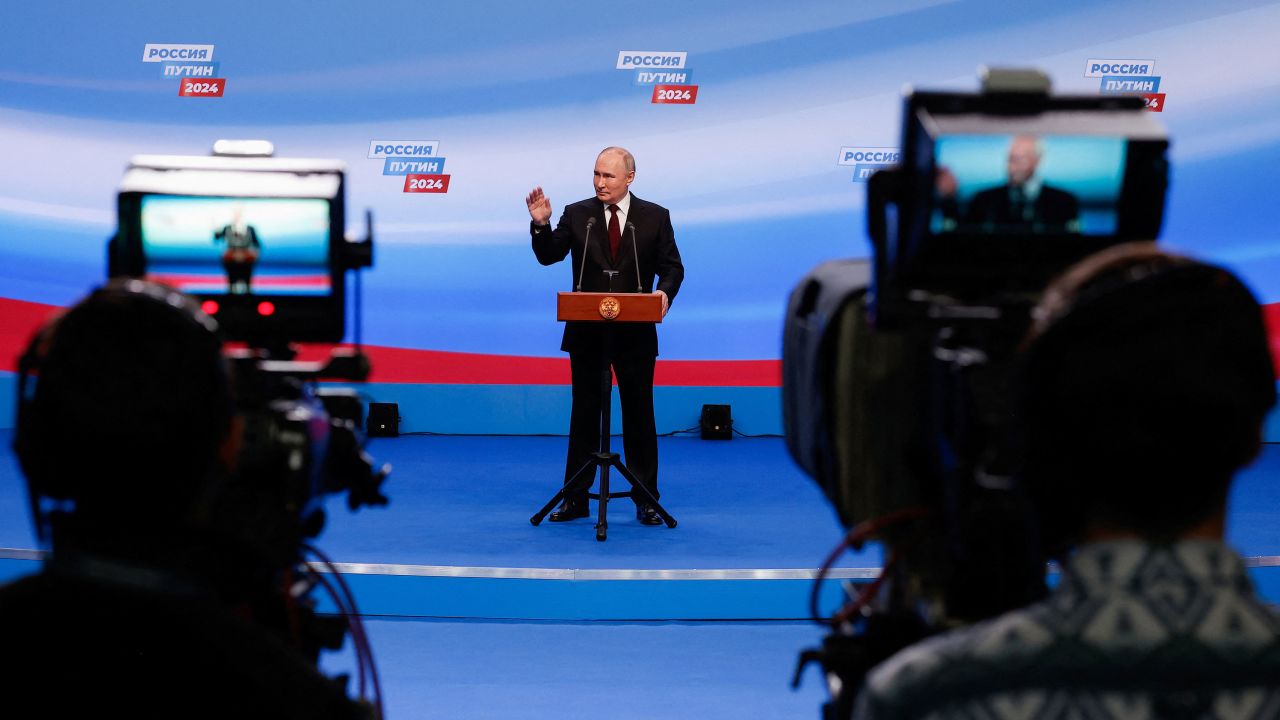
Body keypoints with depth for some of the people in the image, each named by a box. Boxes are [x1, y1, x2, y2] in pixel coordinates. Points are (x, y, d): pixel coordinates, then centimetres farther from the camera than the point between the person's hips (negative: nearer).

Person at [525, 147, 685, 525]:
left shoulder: (655, 217, 2)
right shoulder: (576, 214, 3)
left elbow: (672, 267, 1)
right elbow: (548, 256, -2)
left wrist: (665, 292, -19)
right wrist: (540, 224, -19)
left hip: (635, 333, -1)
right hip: (586, 333, 1)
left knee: (639, 415, 4)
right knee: (584, 413, 7)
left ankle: (646, 500, 11)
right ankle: (576, 499, 13)